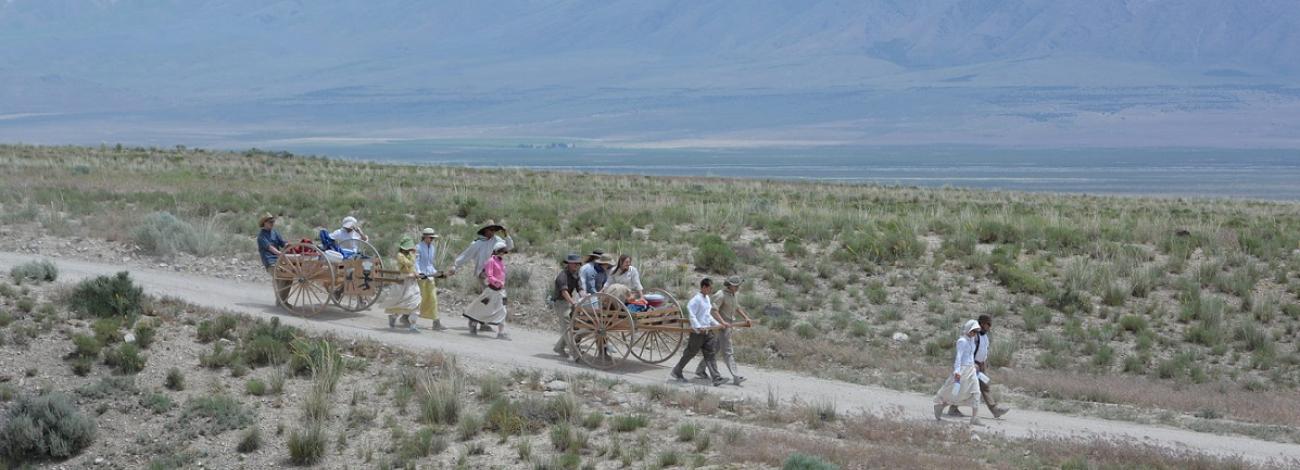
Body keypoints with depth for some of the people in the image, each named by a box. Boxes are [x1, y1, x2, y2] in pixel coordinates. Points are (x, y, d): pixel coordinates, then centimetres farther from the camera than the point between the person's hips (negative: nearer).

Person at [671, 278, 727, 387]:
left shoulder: (707, 298, 14)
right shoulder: (696, 299, -15)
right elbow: (691, 314, -21)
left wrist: (717, 324, 17)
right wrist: (698, 327, -27)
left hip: (708, 331, 8)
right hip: (697, 333, -8)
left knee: (710, 355, 2)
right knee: (690, 354, 4)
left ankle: (716, 378, -2)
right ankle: (676, 372, 22)